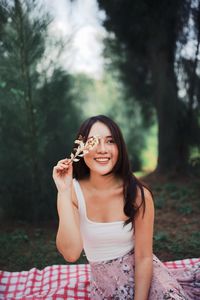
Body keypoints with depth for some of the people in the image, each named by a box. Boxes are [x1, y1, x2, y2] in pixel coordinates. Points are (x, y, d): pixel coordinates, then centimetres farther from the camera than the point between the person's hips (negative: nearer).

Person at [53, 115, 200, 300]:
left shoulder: (139, 195, -15)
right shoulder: (74, 192, -12)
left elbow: (144, 258, -11)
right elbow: (71, 254, -23)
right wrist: (64, 192, -27)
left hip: (142, 274, -2)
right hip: (104, 283, 3)